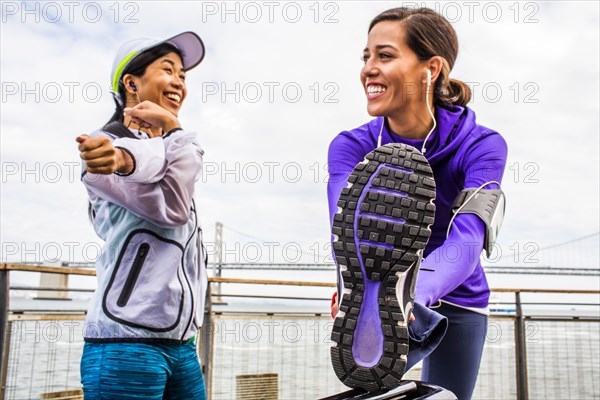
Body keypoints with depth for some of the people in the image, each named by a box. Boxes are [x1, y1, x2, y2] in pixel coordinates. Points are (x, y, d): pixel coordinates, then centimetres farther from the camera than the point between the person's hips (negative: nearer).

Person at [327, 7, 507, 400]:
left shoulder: (481, 145, -17)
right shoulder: (352, 146, -13)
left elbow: (467, 241, -33)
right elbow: (346, 222, -31)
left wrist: (415, 293, -53)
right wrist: (358, 288, -52)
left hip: (456, 303, 0)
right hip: (382, 300, 0)